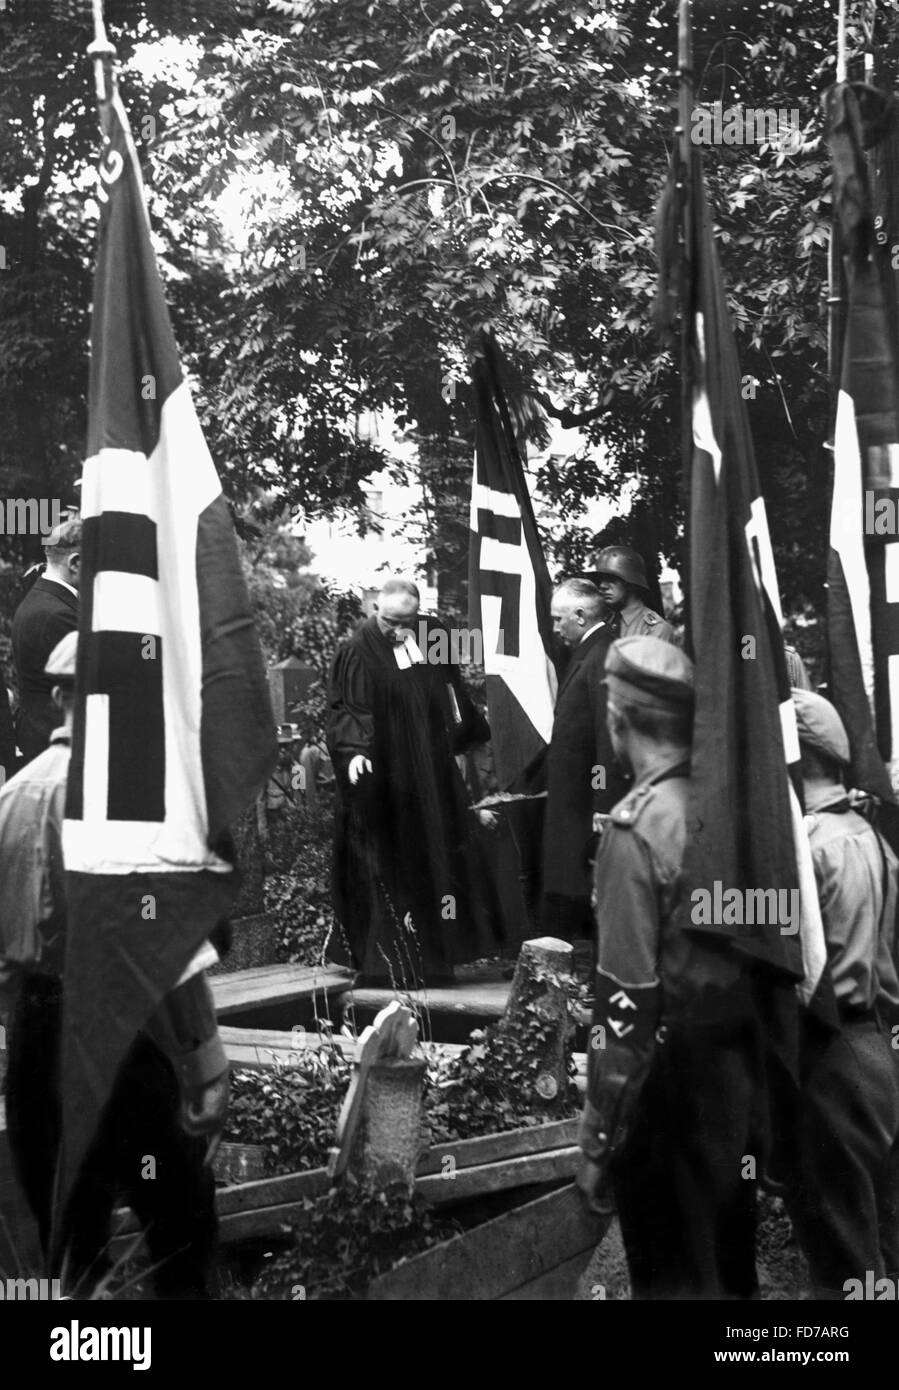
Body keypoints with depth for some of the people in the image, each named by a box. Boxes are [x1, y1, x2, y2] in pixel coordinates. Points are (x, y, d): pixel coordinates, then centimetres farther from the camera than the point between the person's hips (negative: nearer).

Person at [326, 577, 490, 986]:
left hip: (432, 779, 6)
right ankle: (387, 963, 1)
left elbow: (452, 703, 20)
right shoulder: (358, 654, -10)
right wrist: (354, 751, -29)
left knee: (434, 864, 9)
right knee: (385, 872, -4)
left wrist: (476, 733, 24)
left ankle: (433, 958, 18)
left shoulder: (433, 640, 6)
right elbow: (345, 711, -14)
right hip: (383, 783, -6)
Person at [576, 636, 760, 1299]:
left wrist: (598, 1141, -14)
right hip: (742, 1070, 7)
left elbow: (626, 1003, -21)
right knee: (733, 1264, 20)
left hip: (672, 1077, -6)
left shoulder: (638, 827, -19)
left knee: (673, 1274, 7)